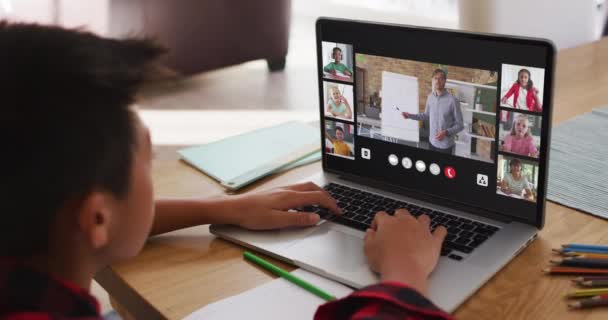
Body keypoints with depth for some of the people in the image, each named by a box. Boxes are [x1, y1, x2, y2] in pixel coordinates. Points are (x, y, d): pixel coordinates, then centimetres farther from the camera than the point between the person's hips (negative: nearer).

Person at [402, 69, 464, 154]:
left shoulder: (452, 100, -18)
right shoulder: (430, 97, -1)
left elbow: (460, 125, -13)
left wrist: (446, 132, -27)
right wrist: (411, 116, 5)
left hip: (446, 145, -5)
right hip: (432, 142, 5)